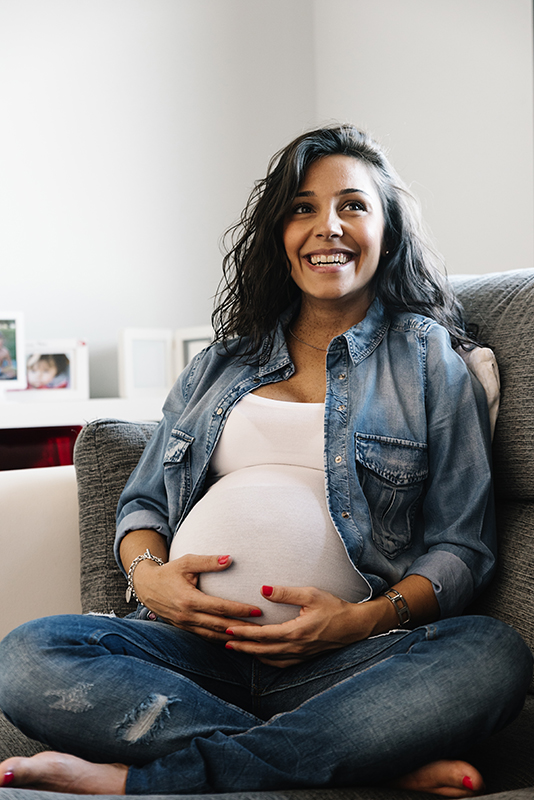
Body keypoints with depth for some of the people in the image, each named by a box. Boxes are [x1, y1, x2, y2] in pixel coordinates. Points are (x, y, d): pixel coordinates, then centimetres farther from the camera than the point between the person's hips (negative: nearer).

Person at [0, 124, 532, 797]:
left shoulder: (426, 356, 11)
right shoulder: (222, 363, 20)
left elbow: (463, 545, 5)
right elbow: (143, 501, 20)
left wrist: (366, 619, -14)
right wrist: (146, 574, -4)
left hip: (342, 664, -2)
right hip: (195, 639, 3)